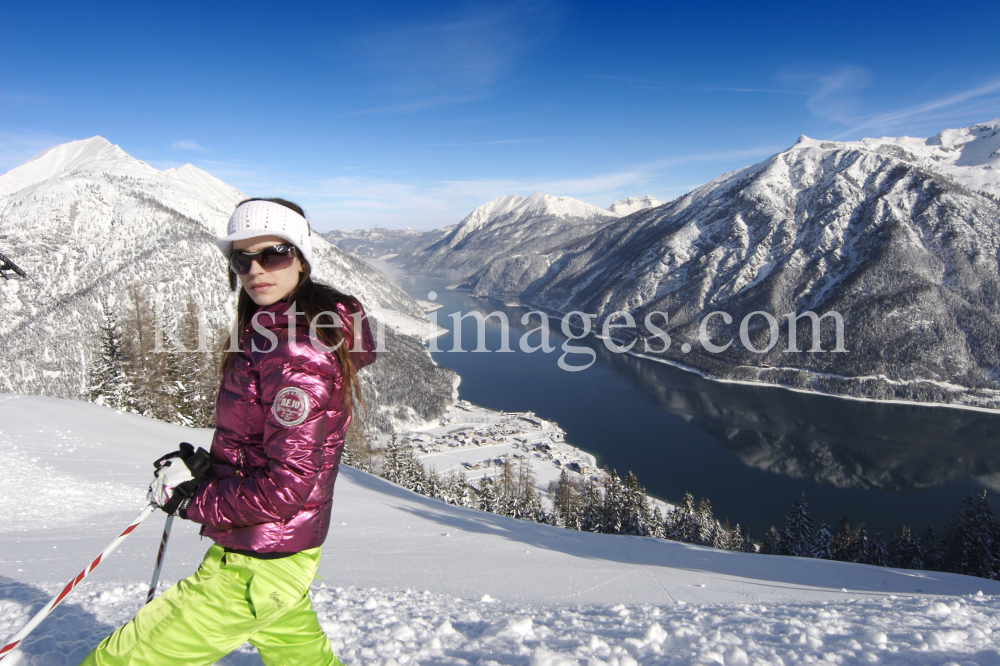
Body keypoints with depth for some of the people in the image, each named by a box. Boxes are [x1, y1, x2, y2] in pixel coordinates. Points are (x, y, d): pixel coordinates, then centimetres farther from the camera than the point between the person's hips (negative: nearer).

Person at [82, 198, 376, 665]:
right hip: (282, 552, 10)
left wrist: (192, 498, -14)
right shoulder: (271, 334, 6)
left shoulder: (299, 358, -25)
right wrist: (204, 467, 1)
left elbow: (284, 489, -26)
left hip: (256, 567, -10)